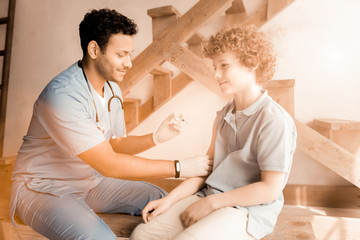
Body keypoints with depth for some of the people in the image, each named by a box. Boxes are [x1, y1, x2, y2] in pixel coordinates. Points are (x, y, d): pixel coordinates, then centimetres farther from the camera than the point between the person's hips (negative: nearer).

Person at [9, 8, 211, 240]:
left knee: (162, 200, -2)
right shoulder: (62, 95, -29)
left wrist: (156, 137, -15)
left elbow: (115, 144, 3)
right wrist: (180, 167, -28)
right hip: (45, 190, -7)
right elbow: (109, 164, -31)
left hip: (91, 181, 7)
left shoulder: (112, 88, -1)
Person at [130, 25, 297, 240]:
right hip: (209, 198, 6)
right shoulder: (224, 115, 10)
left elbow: (271, 188, -16)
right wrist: (169, 200, 1)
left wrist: (211, 202, -13)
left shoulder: (273, 120, -15)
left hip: (248, 210, -5)